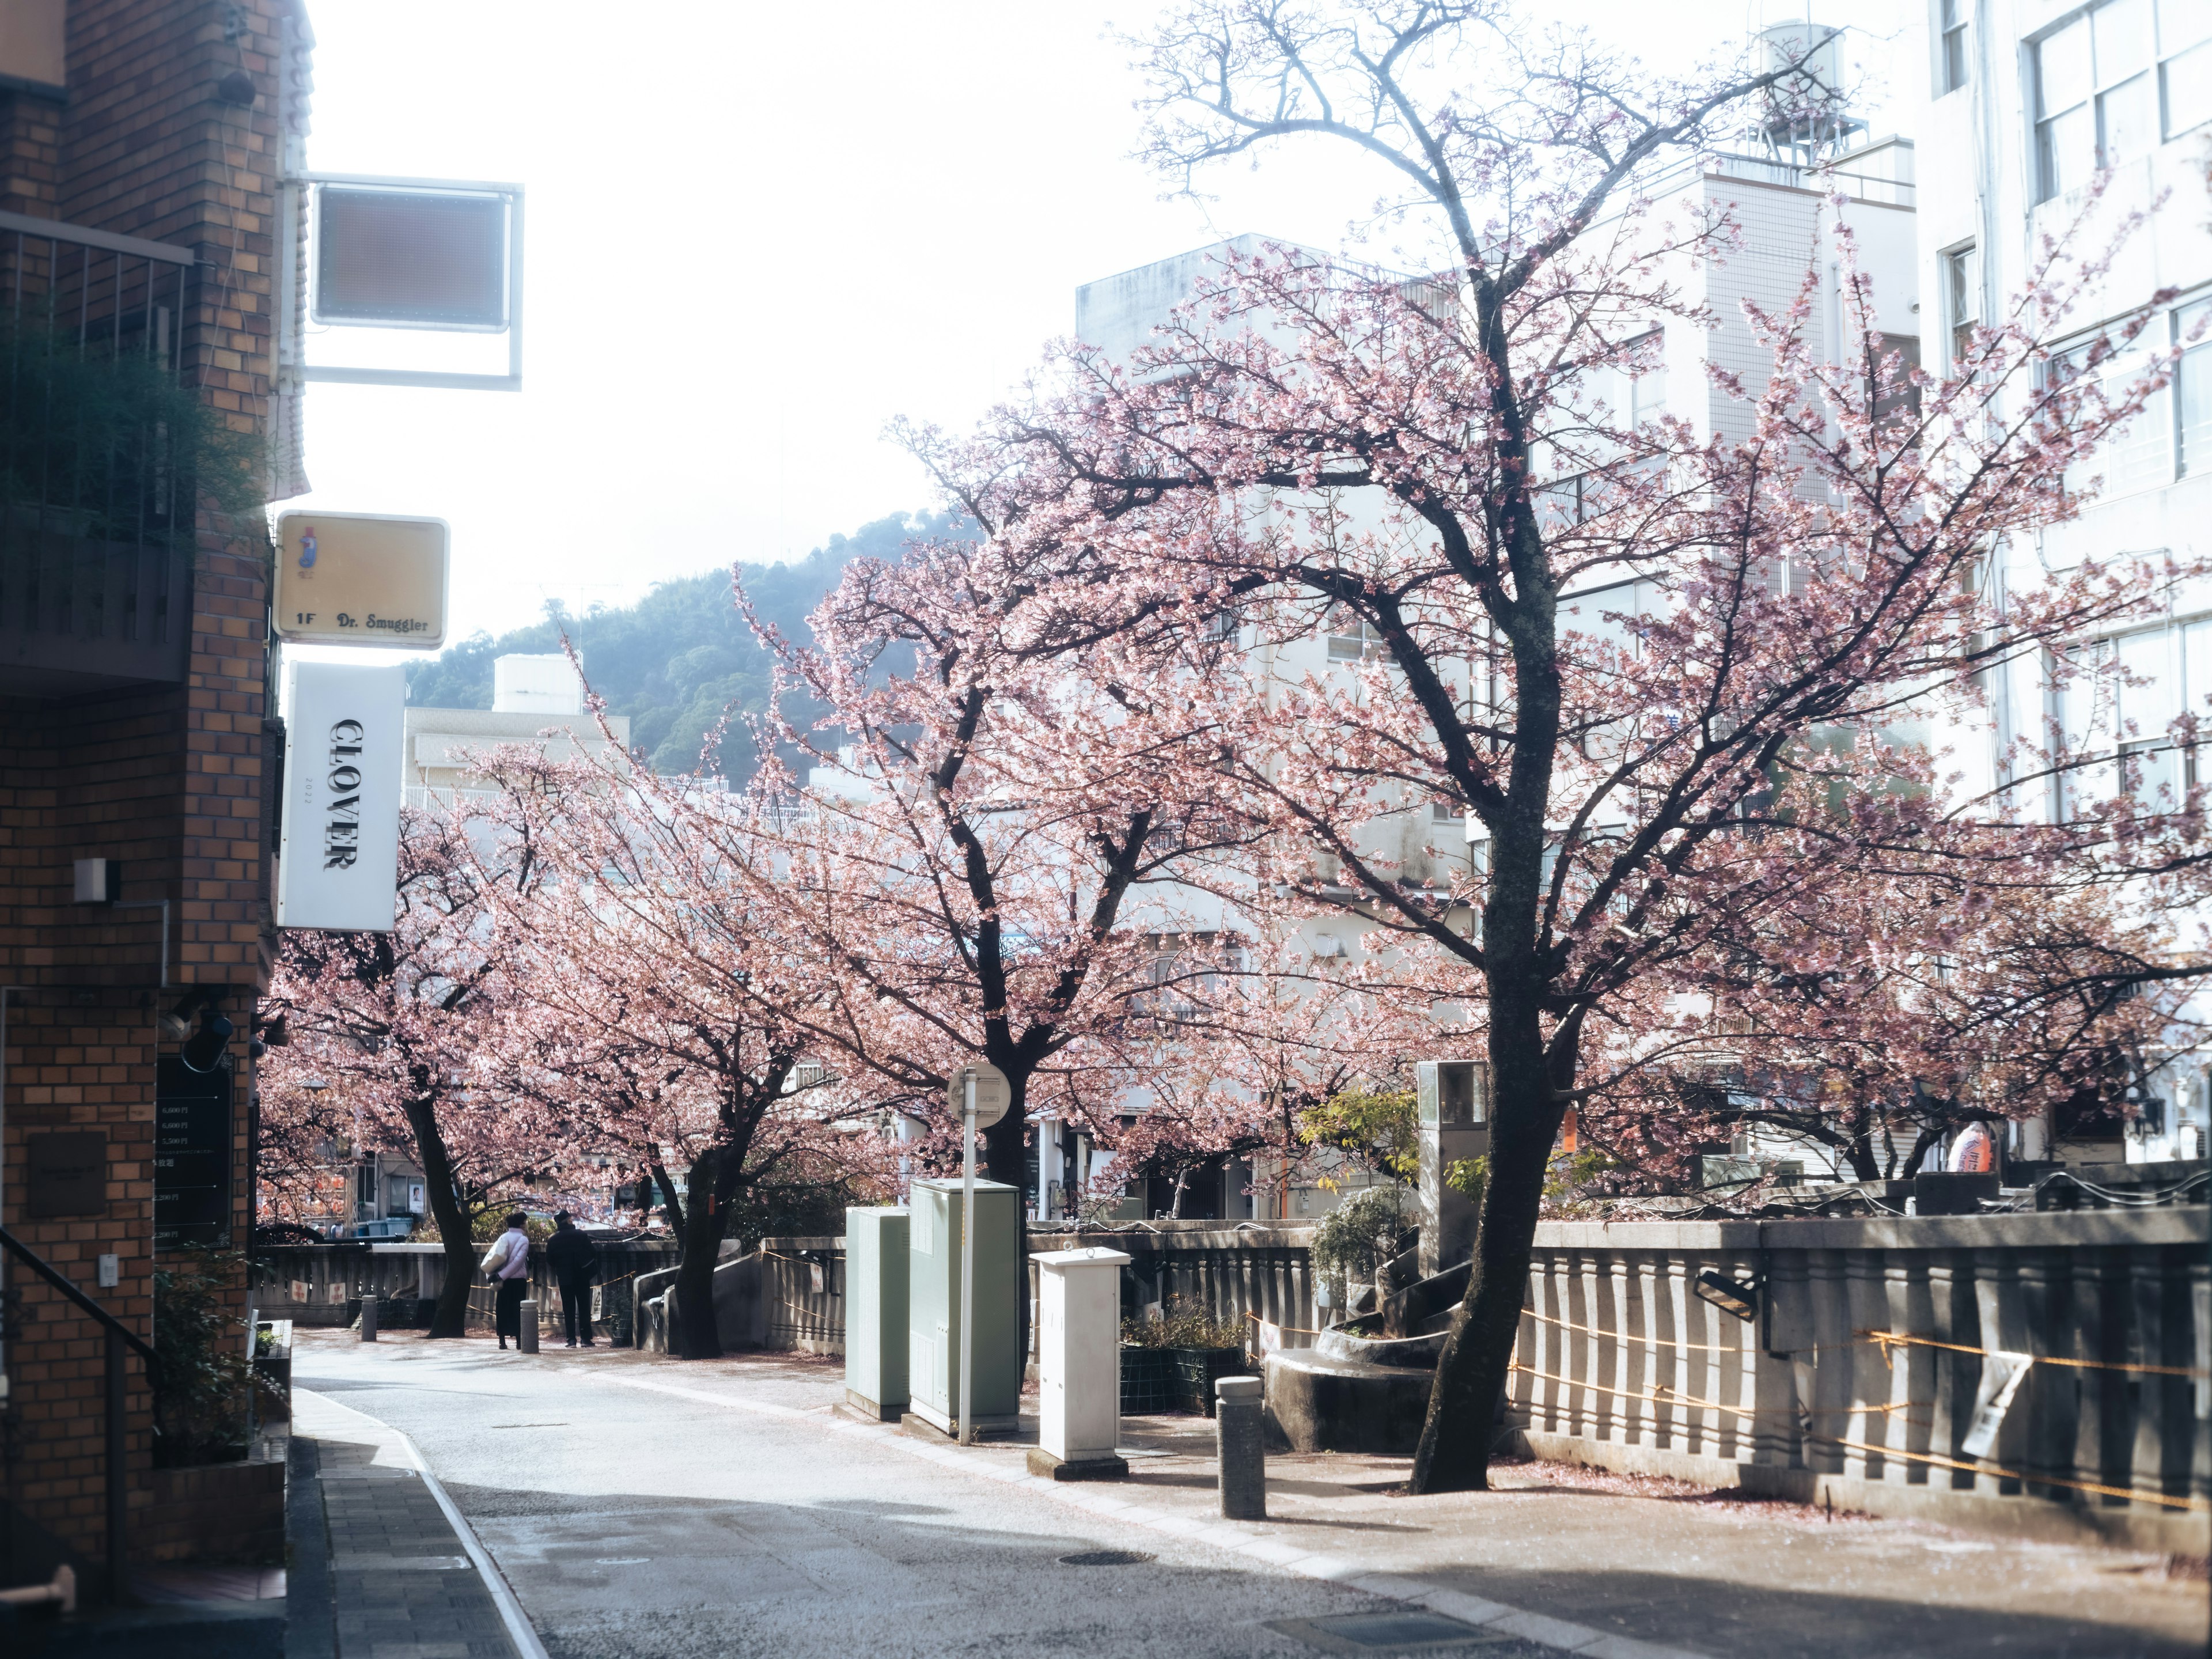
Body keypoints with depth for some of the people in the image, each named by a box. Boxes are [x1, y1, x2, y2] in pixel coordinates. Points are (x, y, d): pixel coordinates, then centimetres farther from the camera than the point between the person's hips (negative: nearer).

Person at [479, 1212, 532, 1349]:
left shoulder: (503, 1238, 4)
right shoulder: (524, 1240, -6)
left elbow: (495, 1257, -4)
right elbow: (518, 1261, -16)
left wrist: (498, 1275, -4)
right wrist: (501, 1275, -15)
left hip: (505, 1281, 3)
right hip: (519, 1280, -2)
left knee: (502, 1309, 7)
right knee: (518, 1309, 3)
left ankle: (502, 1341, 4)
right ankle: (519, 1341, 0)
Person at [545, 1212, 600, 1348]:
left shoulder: (552, 1241, -5)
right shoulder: (580, 1235, -10)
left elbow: (549, 1262, 1)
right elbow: (594, 1252, -7)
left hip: (564, 1279, 1)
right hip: (582, 1278, -1)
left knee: (568, 1310, 7)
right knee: (584, 1307, 7)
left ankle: (571, 1339, 1)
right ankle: (586, 1338, 4)